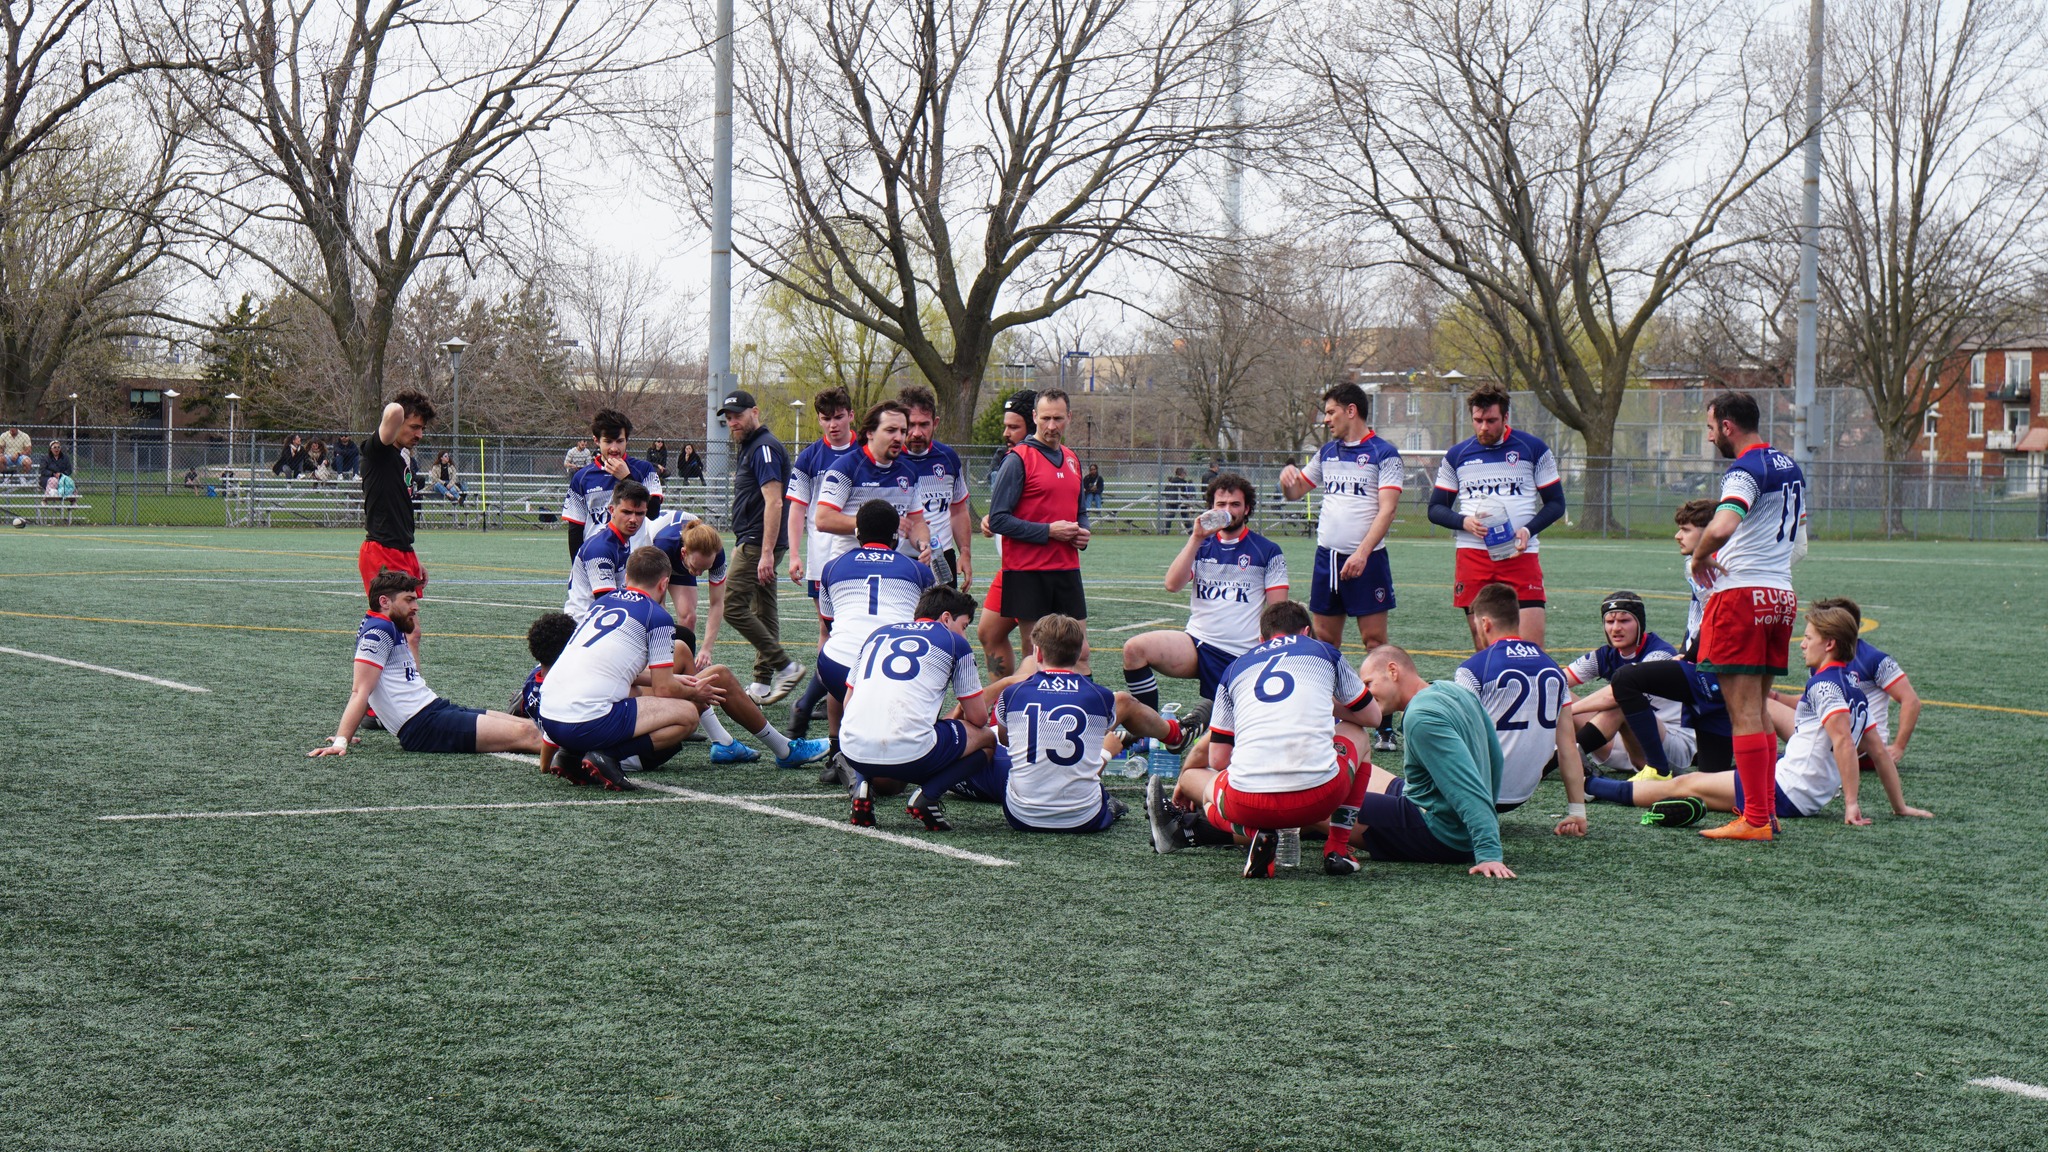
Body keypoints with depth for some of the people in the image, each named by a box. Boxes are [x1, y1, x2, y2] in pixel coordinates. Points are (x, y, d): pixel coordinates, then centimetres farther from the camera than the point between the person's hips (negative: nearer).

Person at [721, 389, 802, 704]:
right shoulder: (749, 448, 18)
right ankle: (763, 684, 12)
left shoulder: (765, 448, -14)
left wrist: (766, 553, -26)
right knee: (763, 611, 10)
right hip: (754, 545, 10)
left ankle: (785, 666, -11)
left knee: (734, 606, -12)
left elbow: (773, 502, -21)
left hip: (757, 544, -10)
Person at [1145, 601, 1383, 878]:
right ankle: (1337, 849, 19)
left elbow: (1217, 759, 20)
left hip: (1250, 804, 0)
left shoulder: (1235, 668, 23)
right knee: (1355, 731, 32)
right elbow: (1372, 716, 30)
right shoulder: (1324, 651, 20)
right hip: (1319, 797, 0)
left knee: (1193, 776, 34)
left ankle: (1253, 833, 1)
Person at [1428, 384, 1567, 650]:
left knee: (1532, 647, -12)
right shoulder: (1456, 455, 10)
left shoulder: (1533, 449, 5)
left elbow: (1556, 503, 8)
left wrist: (1528, 530, -10)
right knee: (1482, 646, 2)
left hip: (1521, 556, -2)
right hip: (1472, 556, 2)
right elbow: (1435, 509, 14)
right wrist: (1464, 522, -7)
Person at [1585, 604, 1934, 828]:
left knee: (1685, 784, 0)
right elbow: (1879, 751, 16)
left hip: (1785, 791, -9)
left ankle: (1591, 787, 8)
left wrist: (1851, 803, -28)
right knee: (1691, 780, 18)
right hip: (1807, 795, 9)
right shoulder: (1853, 690, 14)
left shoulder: (1823, 684, -14)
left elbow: (1842, 741, -26)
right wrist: (1900, 806, 20)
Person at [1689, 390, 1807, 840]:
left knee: (1744, 713, -7)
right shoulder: (1789, 466, 17)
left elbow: (1722, 527, -30)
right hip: (1782, 593, 9)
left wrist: (1698, 557, -11)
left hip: (1742, 595, -9)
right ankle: (1765, 811, 16)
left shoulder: (1745, 469, -13)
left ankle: (1754, 820, -8)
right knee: (1759, 711, 14)